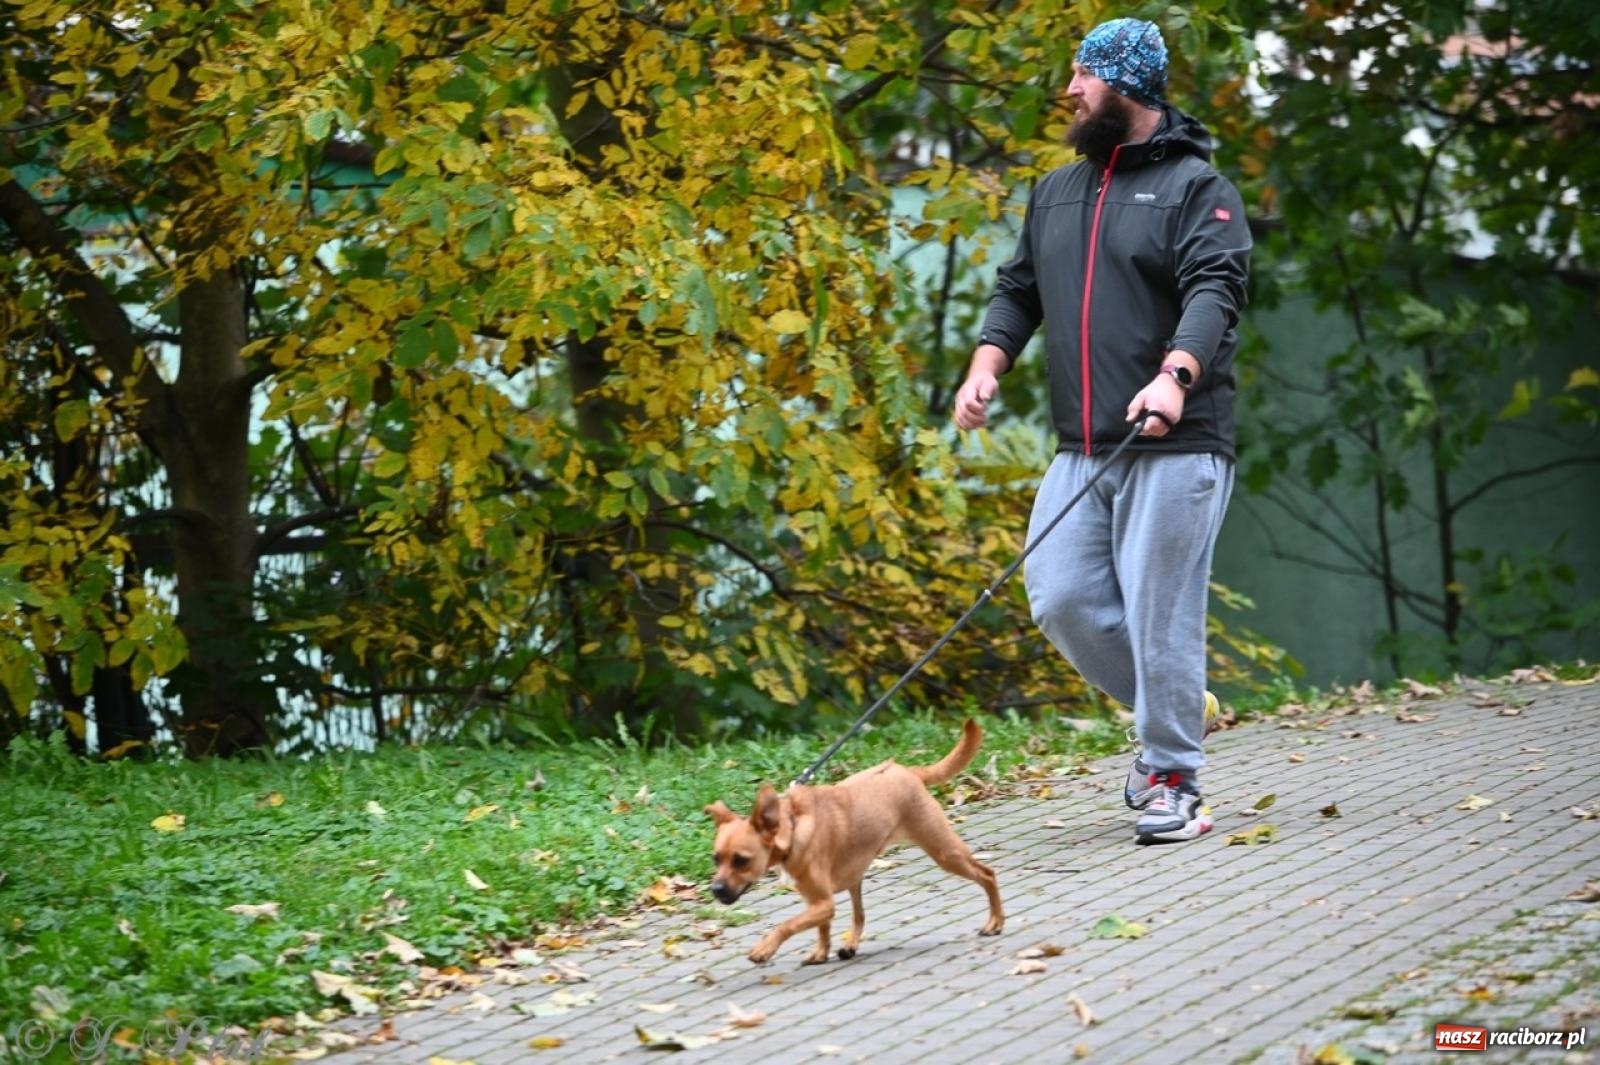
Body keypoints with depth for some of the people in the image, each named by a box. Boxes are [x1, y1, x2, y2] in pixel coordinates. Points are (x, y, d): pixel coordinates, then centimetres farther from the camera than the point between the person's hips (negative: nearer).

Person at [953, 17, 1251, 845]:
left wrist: (1176, 374, -32)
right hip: (1080, 451, 7)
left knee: (1159, 614, -6)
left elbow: (1215, 292, -16)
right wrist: (987, 363, 2)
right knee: (1061, 600, 1)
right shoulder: (1056, 192, 19)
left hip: (1172, 449, -7)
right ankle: (1175, 711, 22)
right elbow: (1019, 290, 21)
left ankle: (1172, 783, 6)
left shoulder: (1195, 186, -3)